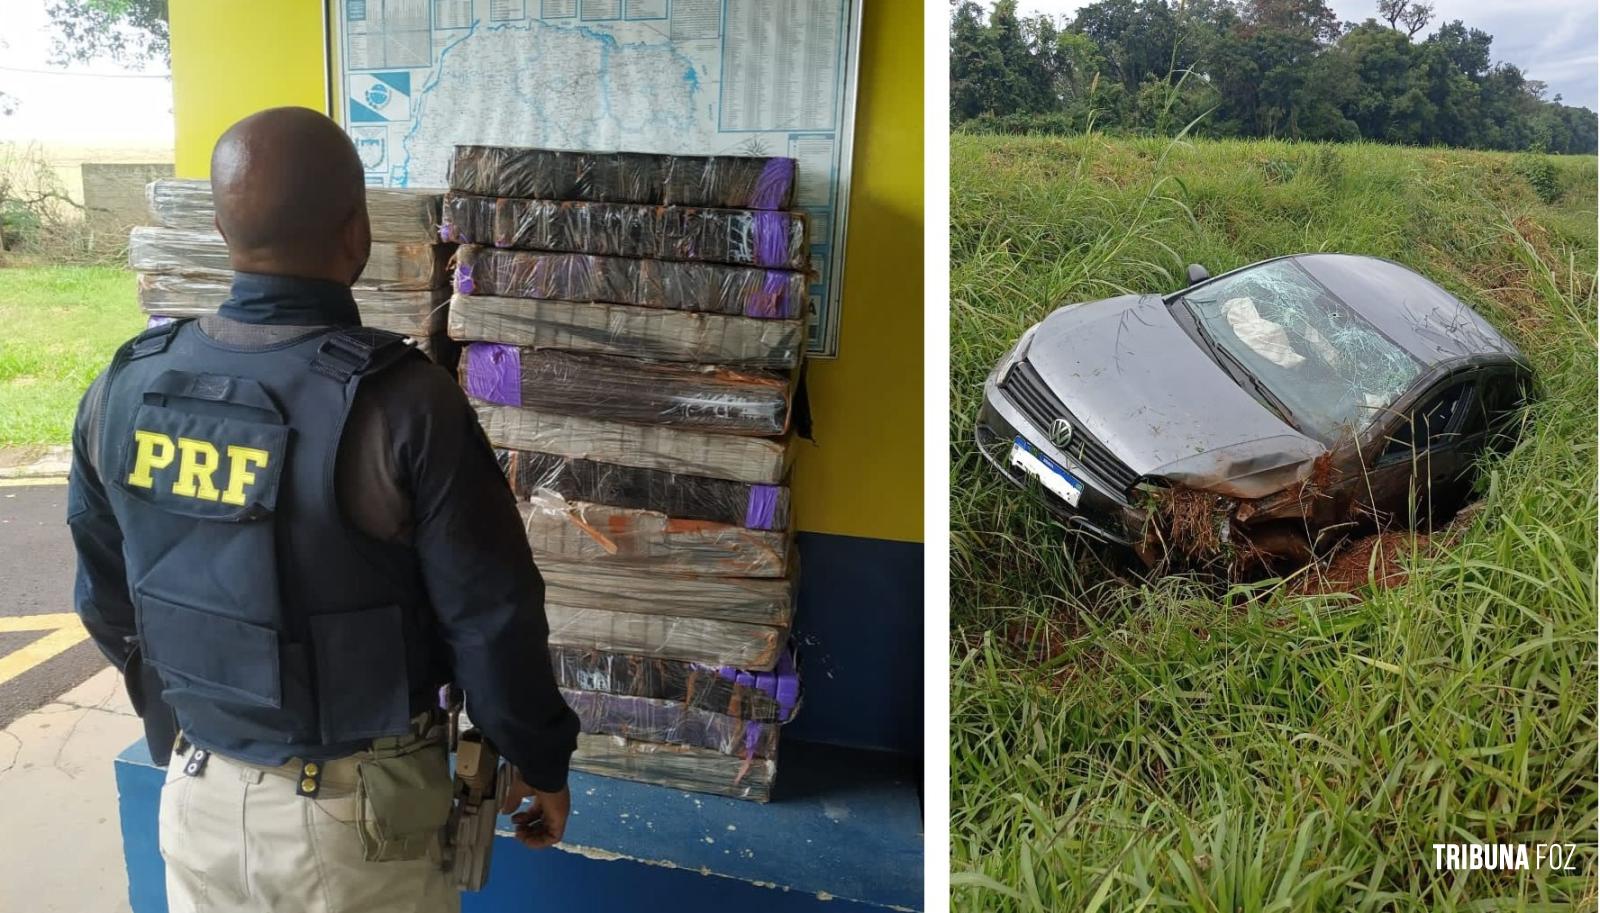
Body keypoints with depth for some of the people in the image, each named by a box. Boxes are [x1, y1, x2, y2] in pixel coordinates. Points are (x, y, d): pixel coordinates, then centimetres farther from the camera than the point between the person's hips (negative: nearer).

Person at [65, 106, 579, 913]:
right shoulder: (404, 404, -24)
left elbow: (107, 600, 6)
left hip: (201, 790, 4)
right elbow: (491, 617, -17)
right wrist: (540, 761, -1)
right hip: (354, 809, -4)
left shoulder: (125, 389, -7)